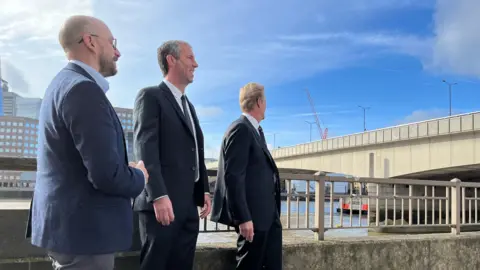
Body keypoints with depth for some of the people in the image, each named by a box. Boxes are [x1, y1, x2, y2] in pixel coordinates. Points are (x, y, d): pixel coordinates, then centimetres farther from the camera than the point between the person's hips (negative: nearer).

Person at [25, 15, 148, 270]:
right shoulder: (83, 88, -20)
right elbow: (106, 174, -26)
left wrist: (128, 171, 10)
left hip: (65, 224, 10)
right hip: (84, 229, -10)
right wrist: (138, 177, -6)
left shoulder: (63, 83, 12)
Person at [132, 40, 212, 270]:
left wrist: (204, 191, 14)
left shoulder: (188, 105, 23)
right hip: (161, 203, -8)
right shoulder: (151, 96, -3)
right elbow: (145, 148, -14)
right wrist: (159, 196, -22)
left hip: (188, 205, 8)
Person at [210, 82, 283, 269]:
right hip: (253, 214, -10)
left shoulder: (254, 130, 16)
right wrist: (243, 218, -24)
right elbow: (233, 177, -21)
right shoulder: (241, 129, -15)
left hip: (267, 213, 10)